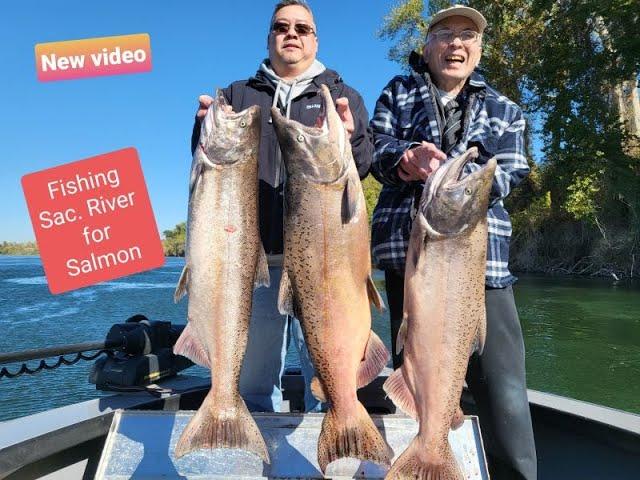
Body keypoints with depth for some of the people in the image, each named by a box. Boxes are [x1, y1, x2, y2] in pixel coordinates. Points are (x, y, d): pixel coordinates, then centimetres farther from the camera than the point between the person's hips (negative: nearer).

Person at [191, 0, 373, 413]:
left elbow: (367, 164, 2)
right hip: (253, 255, 2)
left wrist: (350, 139, -19)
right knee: (253, 376, 9)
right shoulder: (238, 95, 18)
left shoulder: (342, 96, 15)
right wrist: (207, 129, -10)